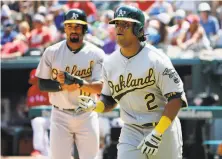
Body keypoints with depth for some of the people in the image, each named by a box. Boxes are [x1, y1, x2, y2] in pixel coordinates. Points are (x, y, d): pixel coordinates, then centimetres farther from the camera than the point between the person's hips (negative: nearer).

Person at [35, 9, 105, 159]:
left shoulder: (96, 54, -4)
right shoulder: (52, 52, -1)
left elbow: (100, 87, -12)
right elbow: (42, 84, 2)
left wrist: (76, 81, -29)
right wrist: (63, 86, -17)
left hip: (87, 115, 0)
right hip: (60, 115, 0)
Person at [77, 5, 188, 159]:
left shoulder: (156, 59, -14)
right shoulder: (110, 63, 3)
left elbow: (176, 98, -16)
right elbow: (109, 100, 14)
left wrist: (157, 134, -23)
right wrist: (94, 106, -10)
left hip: (164, 129, -4)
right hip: (131, 132, 4)